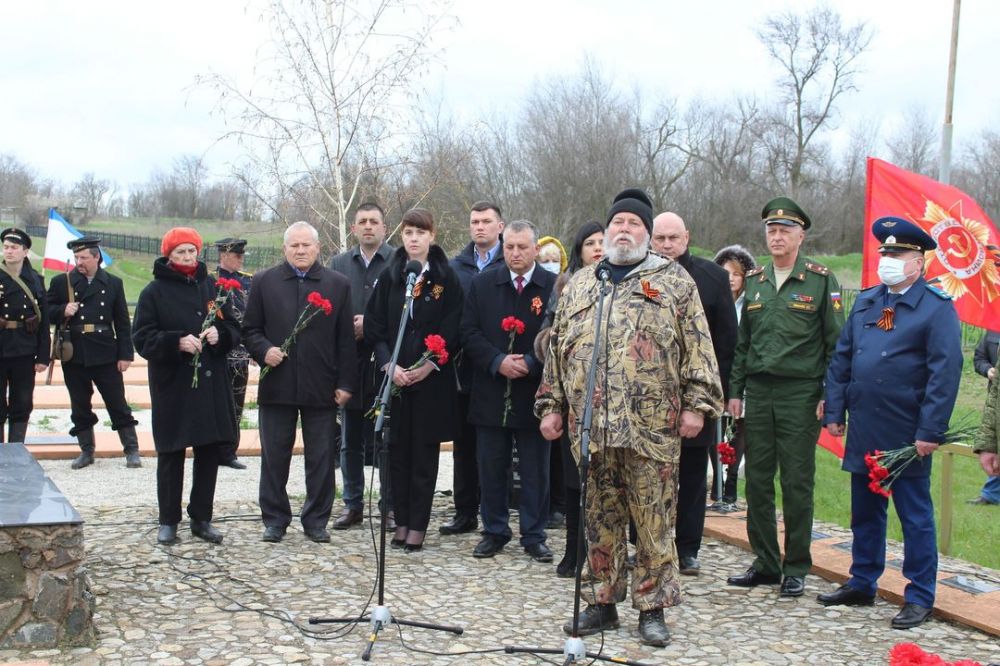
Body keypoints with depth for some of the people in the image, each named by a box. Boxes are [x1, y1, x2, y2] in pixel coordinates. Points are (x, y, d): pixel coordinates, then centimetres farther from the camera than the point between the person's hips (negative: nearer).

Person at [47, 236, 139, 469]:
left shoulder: (113, 283, 5)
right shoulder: (61, 282, 4)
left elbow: (122, 323, 4)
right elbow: (48, 313, 6)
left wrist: (125, 354, -2)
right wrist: (63, 311, -15)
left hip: (106, 355, -1)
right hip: (74, 355, 1)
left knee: (118, 403, 2)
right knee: (80, 405, 9)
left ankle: (132, 450, 9)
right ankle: (86, 450, 21)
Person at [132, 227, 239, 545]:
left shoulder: (213, 287, 10)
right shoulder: (155, 292, -1)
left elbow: (234, 330, 11)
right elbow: (142, 339, -6)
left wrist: (220, 335, -12)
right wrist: (177, 342, -22)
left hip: (211, 384, 3)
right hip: (172, 386, -3)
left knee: (210, 452, 7)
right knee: (171, 454, 3)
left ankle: (202, 518, 18)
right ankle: (169, 521, 14)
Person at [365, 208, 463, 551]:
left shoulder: (446, 277, 1)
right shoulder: (389, 276, 6)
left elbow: (453, 329, -3)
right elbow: (374, 324, 4)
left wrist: (429, 365, -12)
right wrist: (388, 364, -9)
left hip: (432, 379, -2)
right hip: (394, 378, 2)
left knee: (425, 454, 2)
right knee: (398, 451, 5)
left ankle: (418, 525, 9)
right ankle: (401, 521, 14)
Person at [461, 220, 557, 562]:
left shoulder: (555, 287, -3)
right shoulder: (481, 285, 6)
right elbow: (469, 333, 2)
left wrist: (530, 363, -16)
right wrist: (497, 361, -12)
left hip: (533, 395, -2)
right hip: (491, 395, 2)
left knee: (535, 471, 7)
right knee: (491, 469, 10)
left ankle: (534, 536, 18)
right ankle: (494, 532, 23)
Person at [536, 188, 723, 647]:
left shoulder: (674, 280, 7)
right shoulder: (579, 285, 18)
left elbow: (697, 346, 1)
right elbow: (558, 348, 18)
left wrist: (696, 403, -7)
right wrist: (551, 405, 13)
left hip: (652, 425, -3)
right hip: (591, 423, 3)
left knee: (654, 518, 0)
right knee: (601, 518, 10)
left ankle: (652, 607, 11)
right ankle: (601, 603, 20)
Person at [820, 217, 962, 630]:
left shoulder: (937, 308, -7)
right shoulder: (865, 302, 11)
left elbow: (945, 374, -13)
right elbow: (841, 360, 13)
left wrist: (930, 433, -16)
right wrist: (834, 412, 7)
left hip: (907, 436, -6)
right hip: (863, 432, 6)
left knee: (915, 516, 4)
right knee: (864, 512, 15)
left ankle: (920, 597, 14)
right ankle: (862, 585, 28)